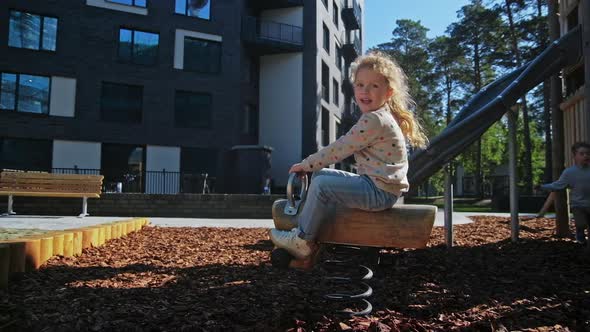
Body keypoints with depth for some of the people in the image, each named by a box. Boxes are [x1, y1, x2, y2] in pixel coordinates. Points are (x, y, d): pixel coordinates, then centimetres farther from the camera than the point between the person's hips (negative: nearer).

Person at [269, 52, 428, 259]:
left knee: (321, 185, -16)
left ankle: (302, 240, -3)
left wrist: (306, 164, -7)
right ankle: (302, 221, 19)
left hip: (380, 191, -10)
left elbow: (339, 149, -17)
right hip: (376, 183, 10)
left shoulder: (373, 120, -20)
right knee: (321, 174, 13)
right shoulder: (379, 117, 13)